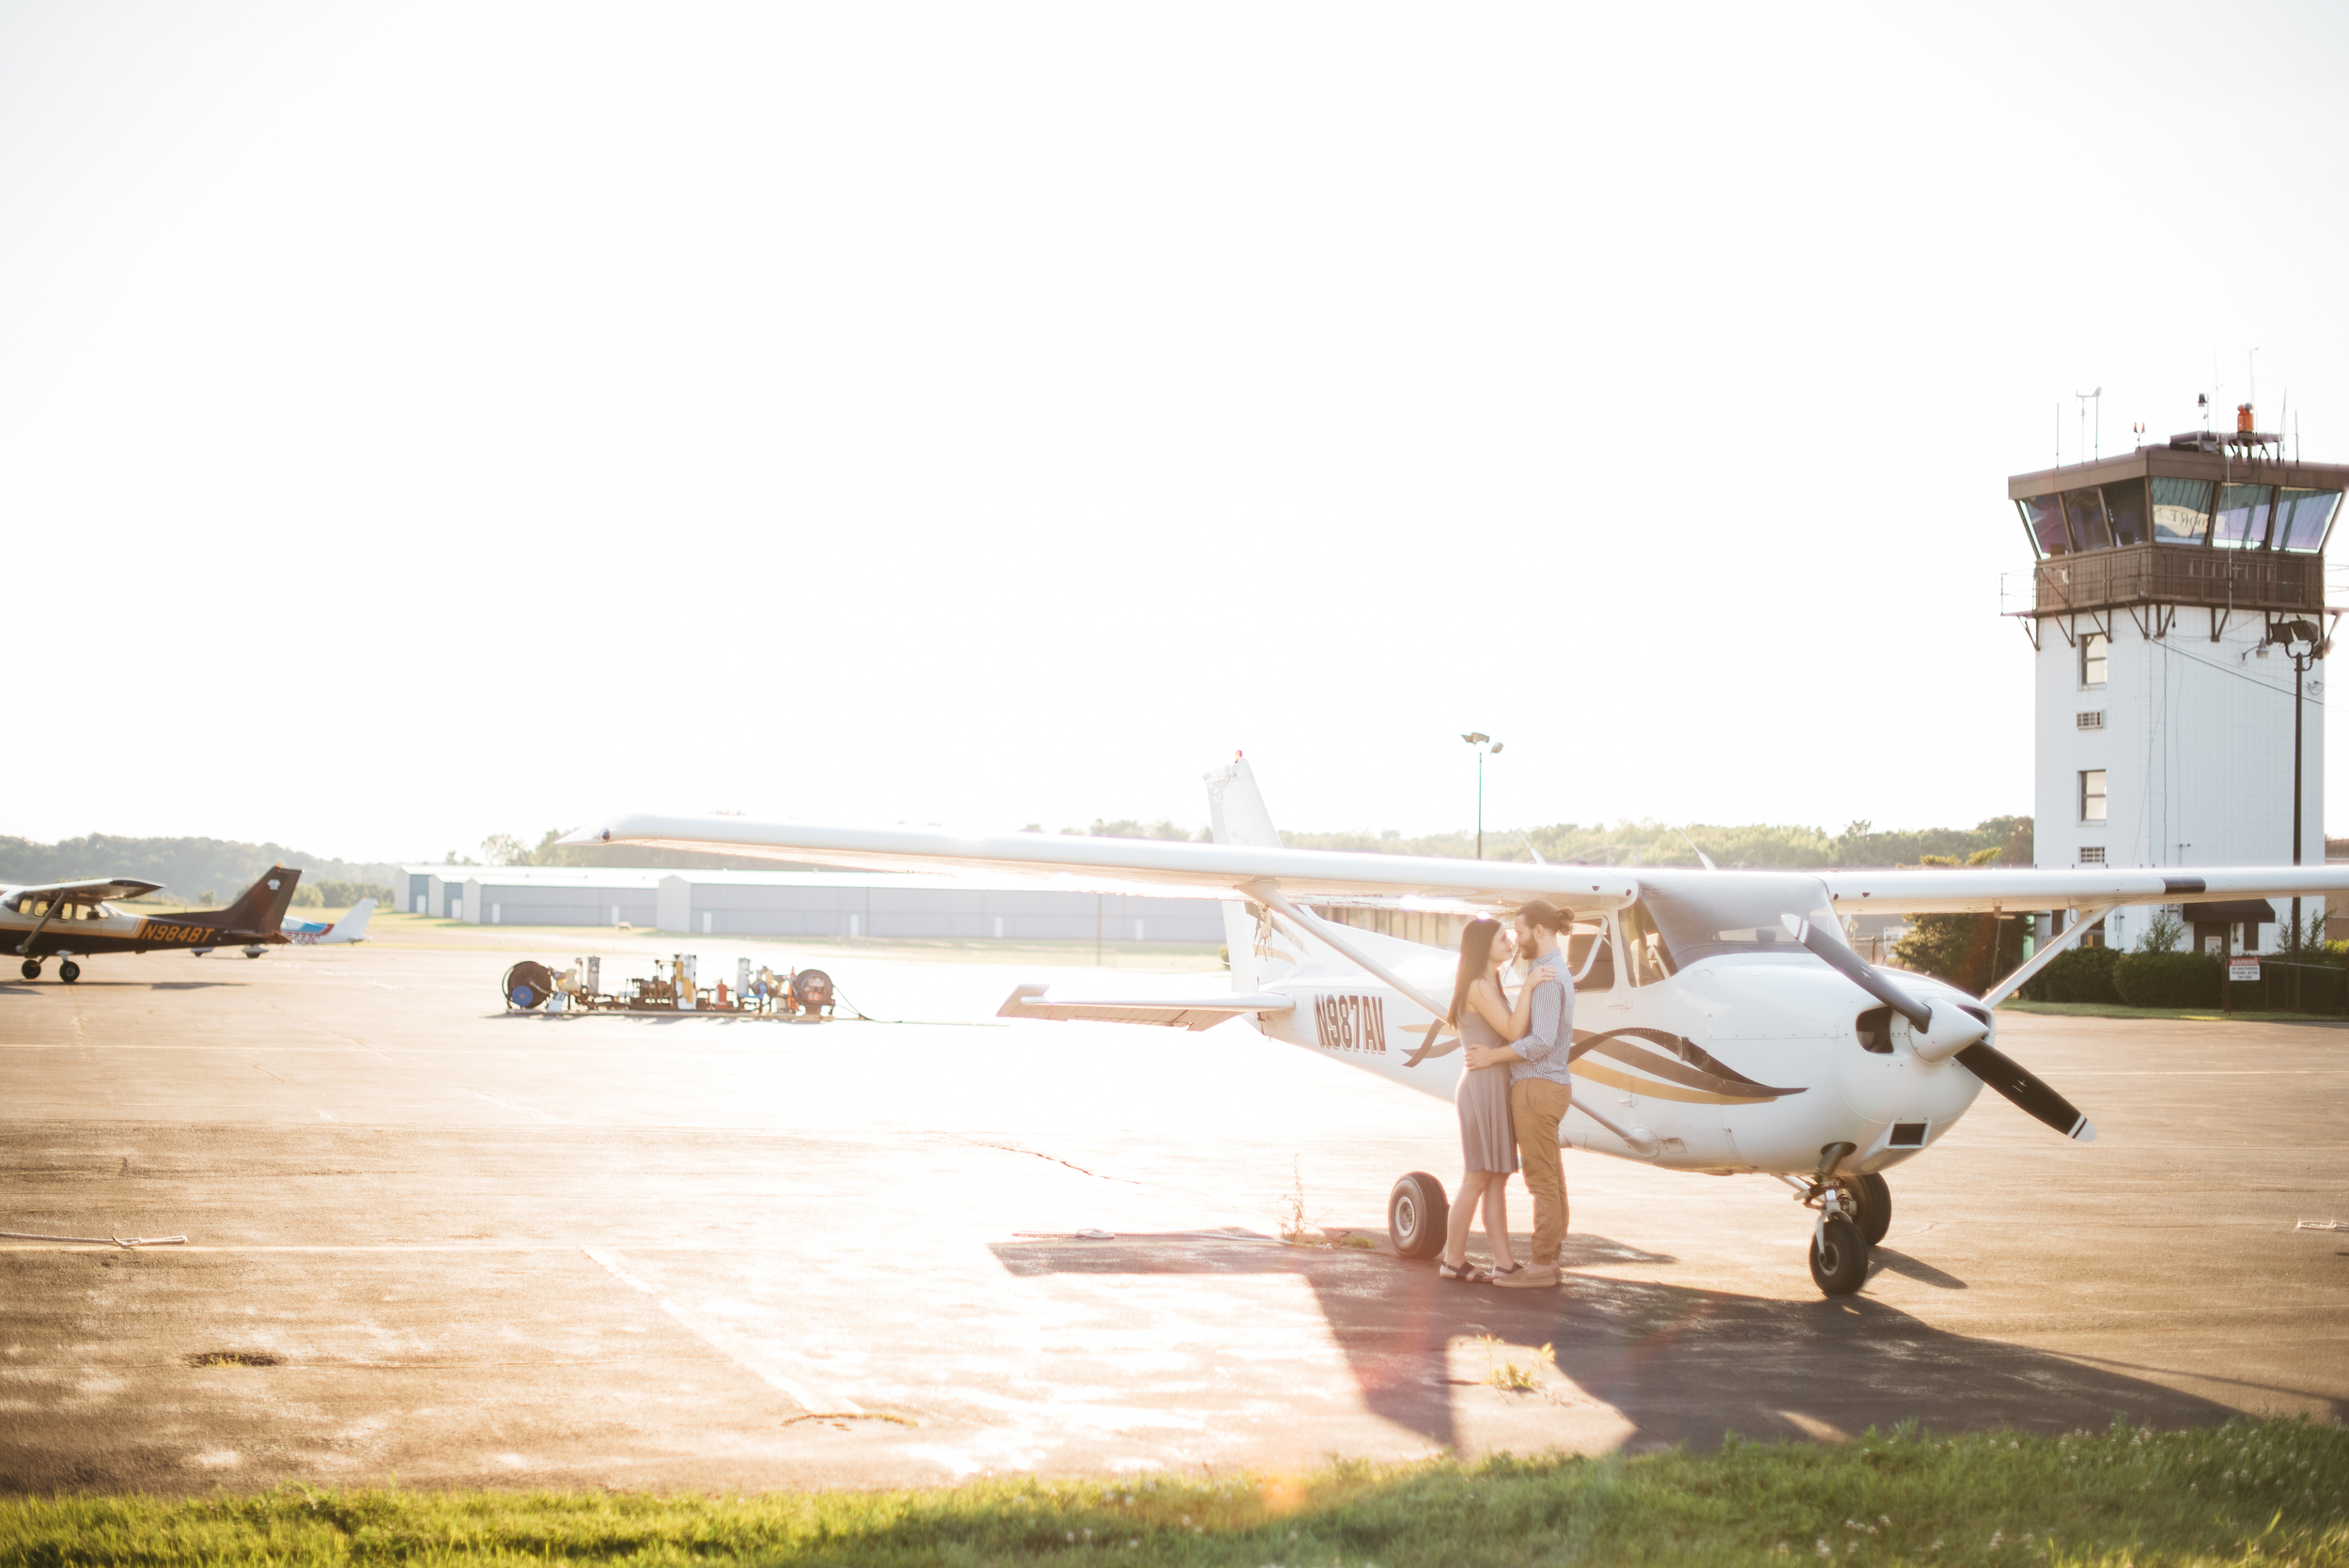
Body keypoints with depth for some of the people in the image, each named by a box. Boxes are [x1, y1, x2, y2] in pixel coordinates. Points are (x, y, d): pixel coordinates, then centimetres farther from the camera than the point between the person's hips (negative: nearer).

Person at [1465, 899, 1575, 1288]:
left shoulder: (1546, 978, -17)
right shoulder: (1557, 976, 16)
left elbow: (1541, 1042, -24)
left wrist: (1493, 1056, -16)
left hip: (1537, 1088, -10)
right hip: (1549, 1085, 10)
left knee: (1542, 1180, -7)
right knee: (1551, 1180, 10)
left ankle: (1541, 1267, -4)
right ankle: (1550, 1262, 14)